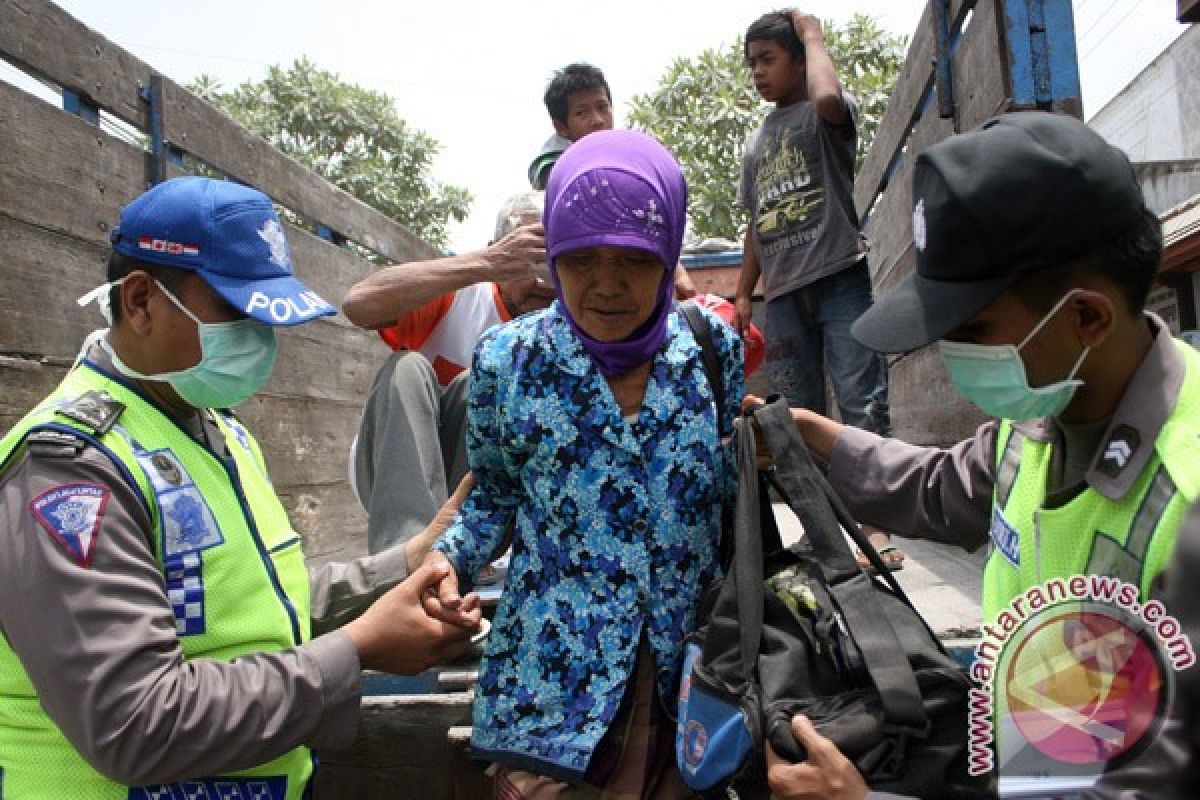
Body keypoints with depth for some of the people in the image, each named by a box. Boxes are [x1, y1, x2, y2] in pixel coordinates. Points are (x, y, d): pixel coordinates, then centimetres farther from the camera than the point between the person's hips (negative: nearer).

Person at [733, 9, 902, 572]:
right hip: (783, 294, 6)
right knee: (797, 415, 5)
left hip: (840, 278, -6)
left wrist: (812, 33, -3)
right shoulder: (754, 143, 22)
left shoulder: (826, 116, 5)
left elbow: (828, 96, -22)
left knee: (862, 404, -10)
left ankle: (875, 524, -8)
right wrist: (743, 293, 17)